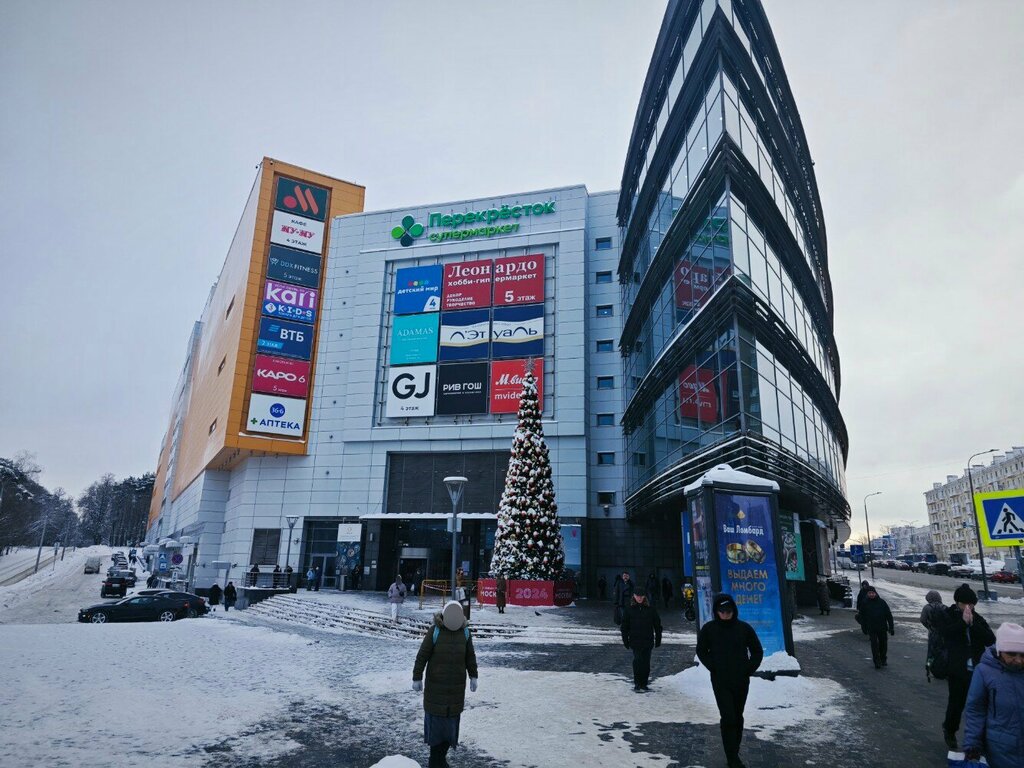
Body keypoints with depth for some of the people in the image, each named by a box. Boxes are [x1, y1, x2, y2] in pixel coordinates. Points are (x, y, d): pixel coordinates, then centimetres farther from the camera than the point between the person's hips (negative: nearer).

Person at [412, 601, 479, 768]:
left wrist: (473, 677, 7)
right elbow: (422, 655, -9)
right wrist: (417, 678, -8)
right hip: (436, 682, -3)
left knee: (452, 716, 5)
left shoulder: (464, 631, -2)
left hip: (456, 684, 3)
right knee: (435, 718, 1)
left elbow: (470, 656, 8)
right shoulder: (434, 631, -14)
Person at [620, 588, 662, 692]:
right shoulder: (629, 610, 4)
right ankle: (636, 684, 0)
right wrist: (625, 640, 3)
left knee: (646, 663, 5)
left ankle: (644, 684, 16)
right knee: (637, 660, -10)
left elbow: (657, 626, 8)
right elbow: (624, 626, 8)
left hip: (648, 641, 1)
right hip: (635, 641, -1)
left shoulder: (651, 609, 4)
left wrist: (658, 640, 5)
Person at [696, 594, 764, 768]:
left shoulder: (744, 628, -5)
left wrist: (749, 669, -1)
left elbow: (757, 651, 7)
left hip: (741, 681, 2)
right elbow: (701, 651, 5)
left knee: (738, 718, 12)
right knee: (728, 718, -9)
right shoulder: (709, 629, -7)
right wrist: (714, 668, -5)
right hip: (720, 681, -2)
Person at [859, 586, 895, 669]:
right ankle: (877, 662, 4)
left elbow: (889, 615, 1)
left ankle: (883, 660, 32)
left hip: (882, 628, 1)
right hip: (871, 629, -1)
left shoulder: (882, 602, -3)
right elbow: (862, 617, 6)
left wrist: (891, 627, -3)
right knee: (874, 644, -5)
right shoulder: (865, 603, -1)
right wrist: (864, 628, 4)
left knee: (883, 644, 11)